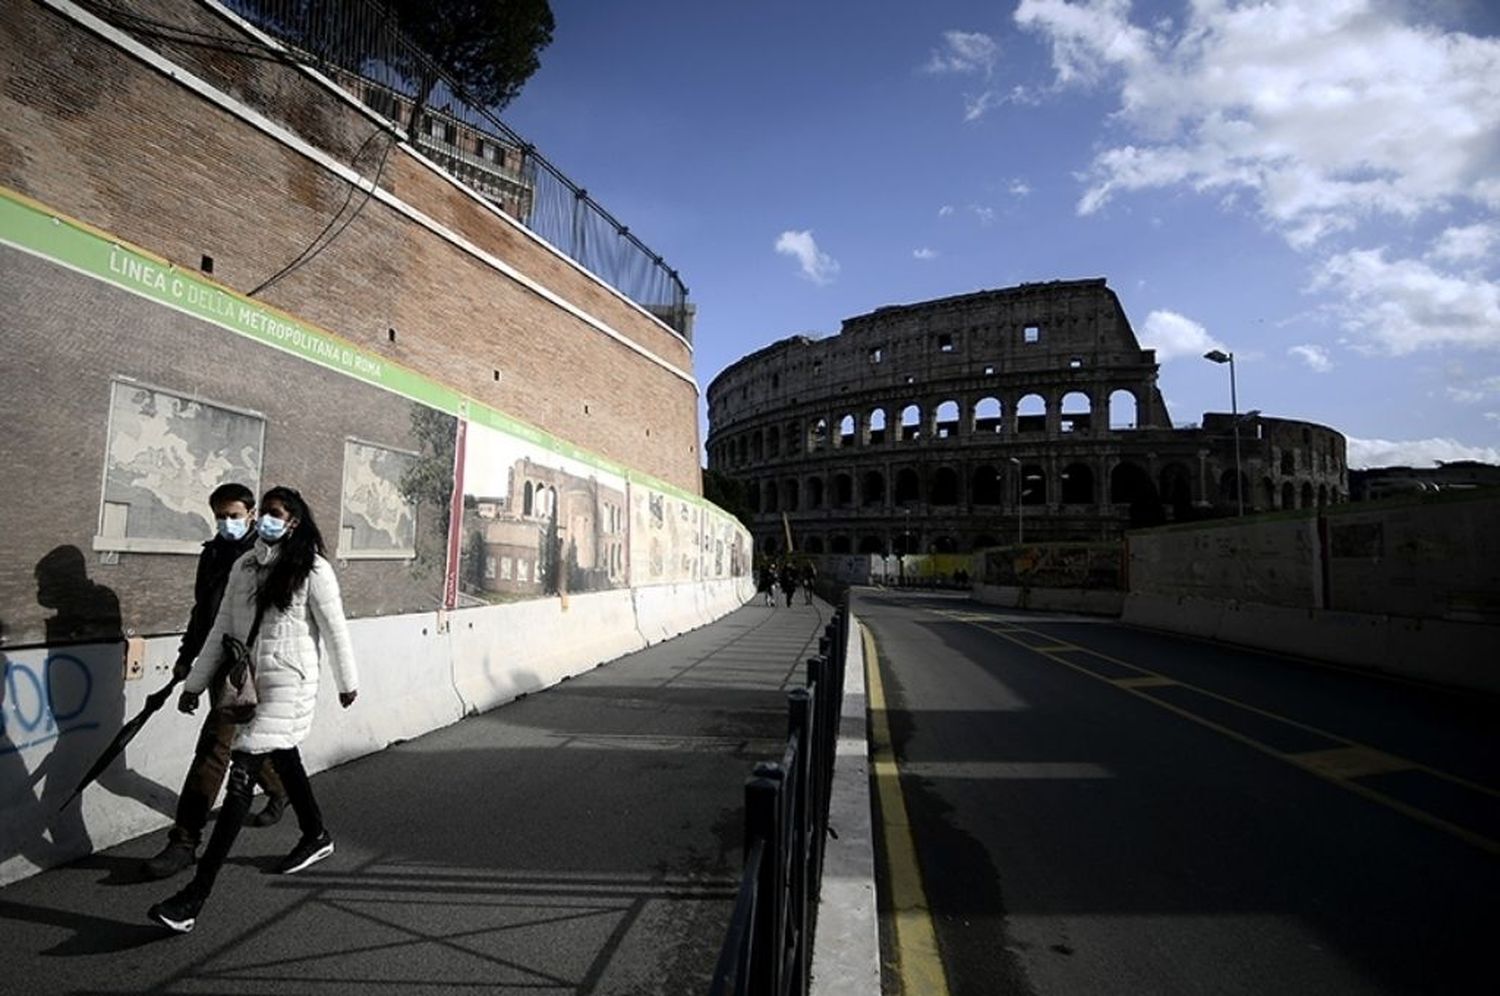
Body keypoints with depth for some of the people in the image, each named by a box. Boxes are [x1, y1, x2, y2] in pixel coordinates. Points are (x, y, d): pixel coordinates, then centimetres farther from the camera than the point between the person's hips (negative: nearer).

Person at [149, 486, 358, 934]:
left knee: (241, 776, -11)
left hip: (287, 684, -7)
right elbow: (222, 628, 11)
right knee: (283, 759, 21)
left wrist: (347, 682, 1)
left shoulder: (313, 570, -12)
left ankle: (196, 896, -7)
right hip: (248, 681, 7)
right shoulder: (245, 565, 7)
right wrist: (195, 682, 11)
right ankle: (316, 836, 43)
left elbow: (334, 630, -6)